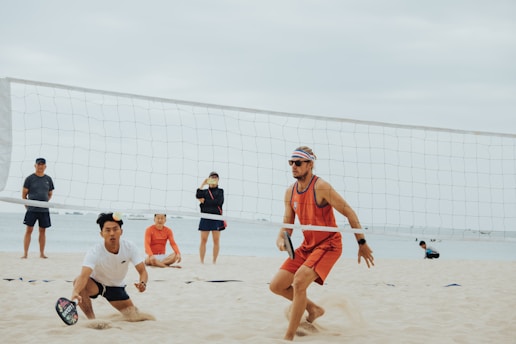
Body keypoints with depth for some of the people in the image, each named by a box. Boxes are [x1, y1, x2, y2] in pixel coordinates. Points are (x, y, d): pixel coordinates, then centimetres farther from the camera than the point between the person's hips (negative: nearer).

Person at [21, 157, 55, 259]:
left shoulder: (48, 179, 9)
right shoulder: (30, 178, 0)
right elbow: (24, 194, 3)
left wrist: (45, 202, 7)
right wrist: (27, 205, 0)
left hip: (44, 210, 3)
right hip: (32, 209, -3)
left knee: (42, 231, 6)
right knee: (29, 230, -4)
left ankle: (42, 253, 13)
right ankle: (25, 253, 0)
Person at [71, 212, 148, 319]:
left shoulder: (129, 247, -22)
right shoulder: (94, 252, -32)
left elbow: (142, 271, -20)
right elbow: (84, 276, -46)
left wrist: (142, 283, -44)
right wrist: (75, 293, -67)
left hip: (117, 287, 3)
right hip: (95, 284, -3)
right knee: (79, 283, -36)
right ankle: (91, 319, -18)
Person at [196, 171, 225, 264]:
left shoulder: (220, 191, 10)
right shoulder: (204, 191, 14)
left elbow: (218, 202, -7)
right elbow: (198, 196, -8)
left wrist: (204, 201, -4)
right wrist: (203, 184, -6)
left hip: (216, 218, -1)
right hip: (205, 217, 1)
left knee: (216, 240, -2)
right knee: (203, 240, -3)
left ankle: (214, 261, 4)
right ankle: (202, 261, 0)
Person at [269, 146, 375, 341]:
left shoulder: (321, 187, -19)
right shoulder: (290, 192, 2)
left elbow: (349, 213, -16)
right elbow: (287, 224, 8)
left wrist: (362, 243, -15)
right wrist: (280, 239, -15)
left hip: (329, 244, -8)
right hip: (307, 246, 8)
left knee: (299, 281, -27)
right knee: (276, 286, 3)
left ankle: (289, 338, -19)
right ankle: (314, 309, 26)